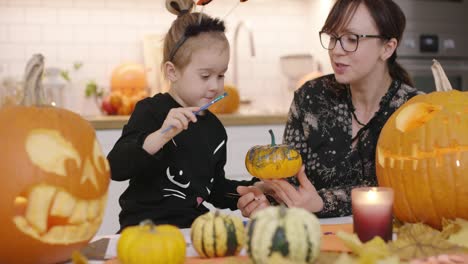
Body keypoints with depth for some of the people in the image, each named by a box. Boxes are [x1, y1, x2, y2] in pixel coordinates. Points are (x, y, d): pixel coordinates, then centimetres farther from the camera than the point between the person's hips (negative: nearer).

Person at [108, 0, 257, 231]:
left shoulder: (215, 128, 10)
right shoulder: (151, 111, -9)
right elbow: (115, 168, -22)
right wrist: (161, 135, -34)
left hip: (195, 224, 6)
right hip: (146, 227, -6)